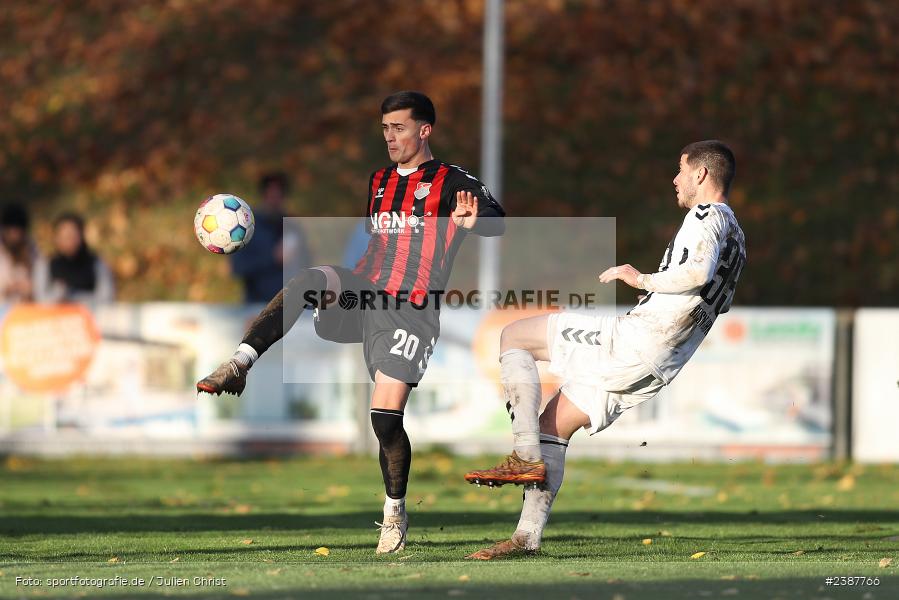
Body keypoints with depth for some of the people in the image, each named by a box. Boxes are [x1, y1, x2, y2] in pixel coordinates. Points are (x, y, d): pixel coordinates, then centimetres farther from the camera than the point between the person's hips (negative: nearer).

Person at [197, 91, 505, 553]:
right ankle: (240, 363, -36)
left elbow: (497, 221, -18)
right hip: (363, 291, 5)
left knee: (385, 416, -11)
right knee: (310, 280, -30)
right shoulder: (378, 183, 20)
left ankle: (395, 511, 11)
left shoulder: (451, 183, 0)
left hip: (410, 308, -5)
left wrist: (472, 222, -40)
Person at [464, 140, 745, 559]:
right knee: (554, 425, 14)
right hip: (656, 367, 10)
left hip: (633, 339, -10)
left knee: (514, 337, -2)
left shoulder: (705, 216, -9)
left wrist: (641, 279, -15)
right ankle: (528, 536, 10)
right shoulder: (735, 237, 22)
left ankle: (526, 458, -12)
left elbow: (698, 272, -28)